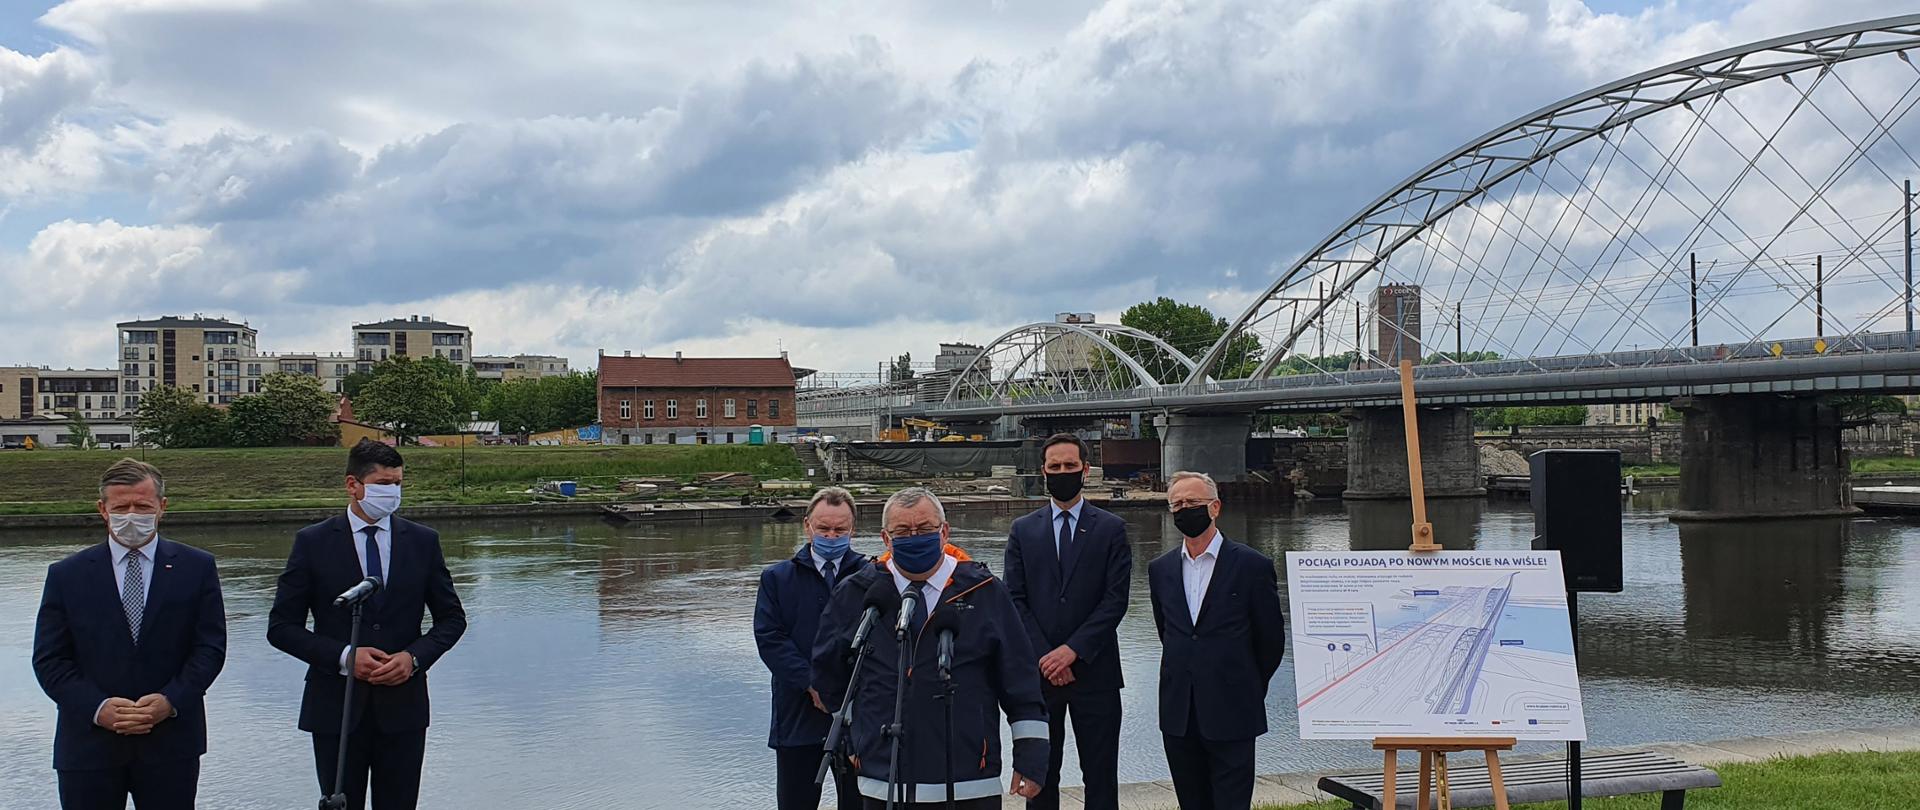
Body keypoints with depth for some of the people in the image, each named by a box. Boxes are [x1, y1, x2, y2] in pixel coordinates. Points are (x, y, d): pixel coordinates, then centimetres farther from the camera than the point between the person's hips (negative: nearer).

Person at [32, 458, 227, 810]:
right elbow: (49, 659, 1)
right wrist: (97, 708, -13)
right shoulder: (66, 576, 4)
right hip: (89, 745, 0)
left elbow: (210, 648, 0)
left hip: (171, 742, 0)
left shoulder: (196, 568, 3)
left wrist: (171, 701, -14)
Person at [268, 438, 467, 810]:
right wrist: (344, 657, -15)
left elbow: (452, 617, 9)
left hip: (403, 708, 2)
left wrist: (415, 657, -9)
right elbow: (281, 626, -2)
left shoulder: (423, 541, 5)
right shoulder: (312, 542, -1)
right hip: (336, 707, -1)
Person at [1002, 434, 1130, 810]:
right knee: (1040, 775, 6)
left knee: (1101, 778, 2)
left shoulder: (1111, 529, 4)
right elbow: (1015, 600, 3)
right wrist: (1045, 657, -9)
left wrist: (1073, 650, -13)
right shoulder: (1022, 531, 9)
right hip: (1038, 672, 1)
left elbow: (1116, 599, -4)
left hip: (1093, 670, -1)